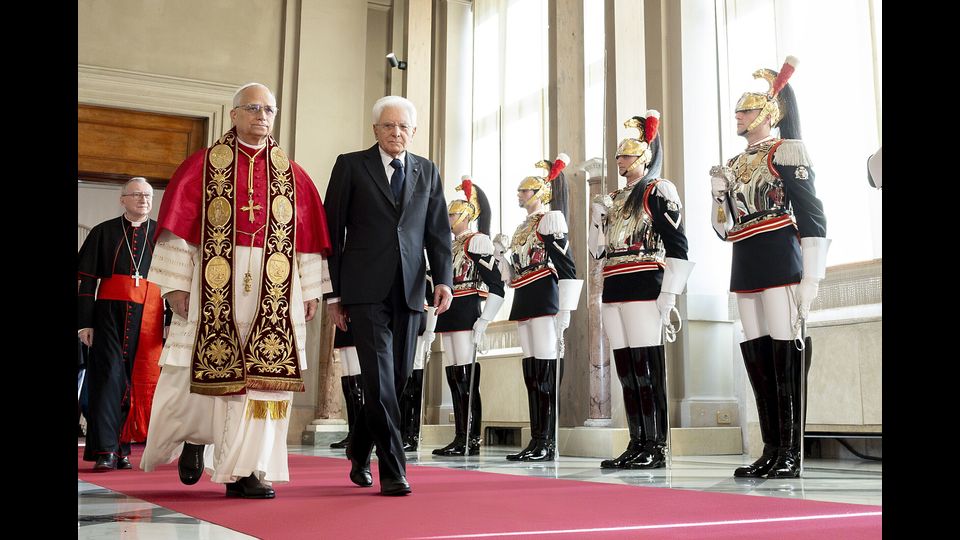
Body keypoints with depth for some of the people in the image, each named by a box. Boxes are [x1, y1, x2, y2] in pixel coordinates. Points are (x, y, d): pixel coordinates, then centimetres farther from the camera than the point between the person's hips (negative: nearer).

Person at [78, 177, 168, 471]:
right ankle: (105, 451, -7)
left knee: (138, 381, 2)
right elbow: (86, 279, 6)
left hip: (148, 318, 1)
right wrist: (85, 322, -3)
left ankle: (122, 448, 12)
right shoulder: (103, 232, 9)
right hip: (109, 314, -1)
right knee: (109, 377, -7)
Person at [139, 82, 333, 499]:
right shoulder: (203, 165, 5)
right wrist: (176, 283, -8)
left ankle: (244, 470, 4)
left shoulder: (292, 175, 12)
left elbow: (306, 237, 10)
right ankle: (193, 437, 30)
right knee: (205, 368, 0)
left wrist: (310, 291, 4)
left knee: (264, 372, -2)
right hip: (215, 285, -2)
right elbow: (179, 223, 0)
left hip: (273, 288, 2)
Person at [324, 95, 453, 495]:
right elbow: (332, 231, 3)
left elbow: (438, 231, 11)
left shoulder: (428, 172, 15)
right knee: (380, 377, -10)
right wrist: (333, 293, -1)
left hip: (408, 291, 4)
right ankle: (393, 470, -5)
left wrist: (443, 279, -5)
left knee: (398, 376, 7)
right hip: (366, 289, -4)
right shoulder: (350, 166, 4)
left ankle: (359, 451, 29)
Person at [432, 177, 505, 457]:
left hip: (466, 316, -9)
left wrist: (483, 321, -18)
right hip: (450, 318, 9)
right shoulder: (451, 246, 20)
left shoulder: (477, 241, -6)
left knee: (466, 377, -9)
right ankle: (460, 438, 11)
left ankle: (471, 440, -6)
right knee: (453, 377, 7)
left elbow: (496, 286, -14)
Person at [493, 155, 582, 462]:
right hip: (525, 304, 9)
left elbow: (567, 265, -12)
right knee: (531, 371, 7)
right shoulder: (522, 229, 21)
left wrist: (564, 309, -17)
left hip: (545, 302, -9)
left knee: (546, 370, -9)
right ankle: (536, 441, 10)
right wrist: (502, 252, 4)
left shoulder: (550, 219, -4)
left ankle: (548, 443, -7)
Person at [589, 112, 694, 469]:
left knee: (647, 368, -8)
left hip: (644, 290, -8)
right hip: (613, 292, 8)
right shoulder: (614, 198, 20)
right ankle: (637, 445, 11)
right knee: (626, 370, 6)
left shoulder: (658, 191, -2)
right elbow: (598, 249, 20)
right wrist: (597, 216, 4)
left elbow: (677, 247, -9)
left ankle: (656, 449, -4)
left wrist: (668, 294, -15)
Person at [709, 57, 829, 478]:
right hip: (746, 269, 8)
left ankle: (791, 455, -1)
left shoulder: (783, 153, -3)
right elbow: (725, 230, 18)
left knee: (787, 356, -6)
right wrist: (718, 191, 1)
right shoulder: (733, 166, 19)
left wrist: (810, 279, -15)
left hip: (780, 264, -8)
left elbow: (812, 216, -9)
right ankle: (771, 452, 13)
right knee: (756, 357, 7)